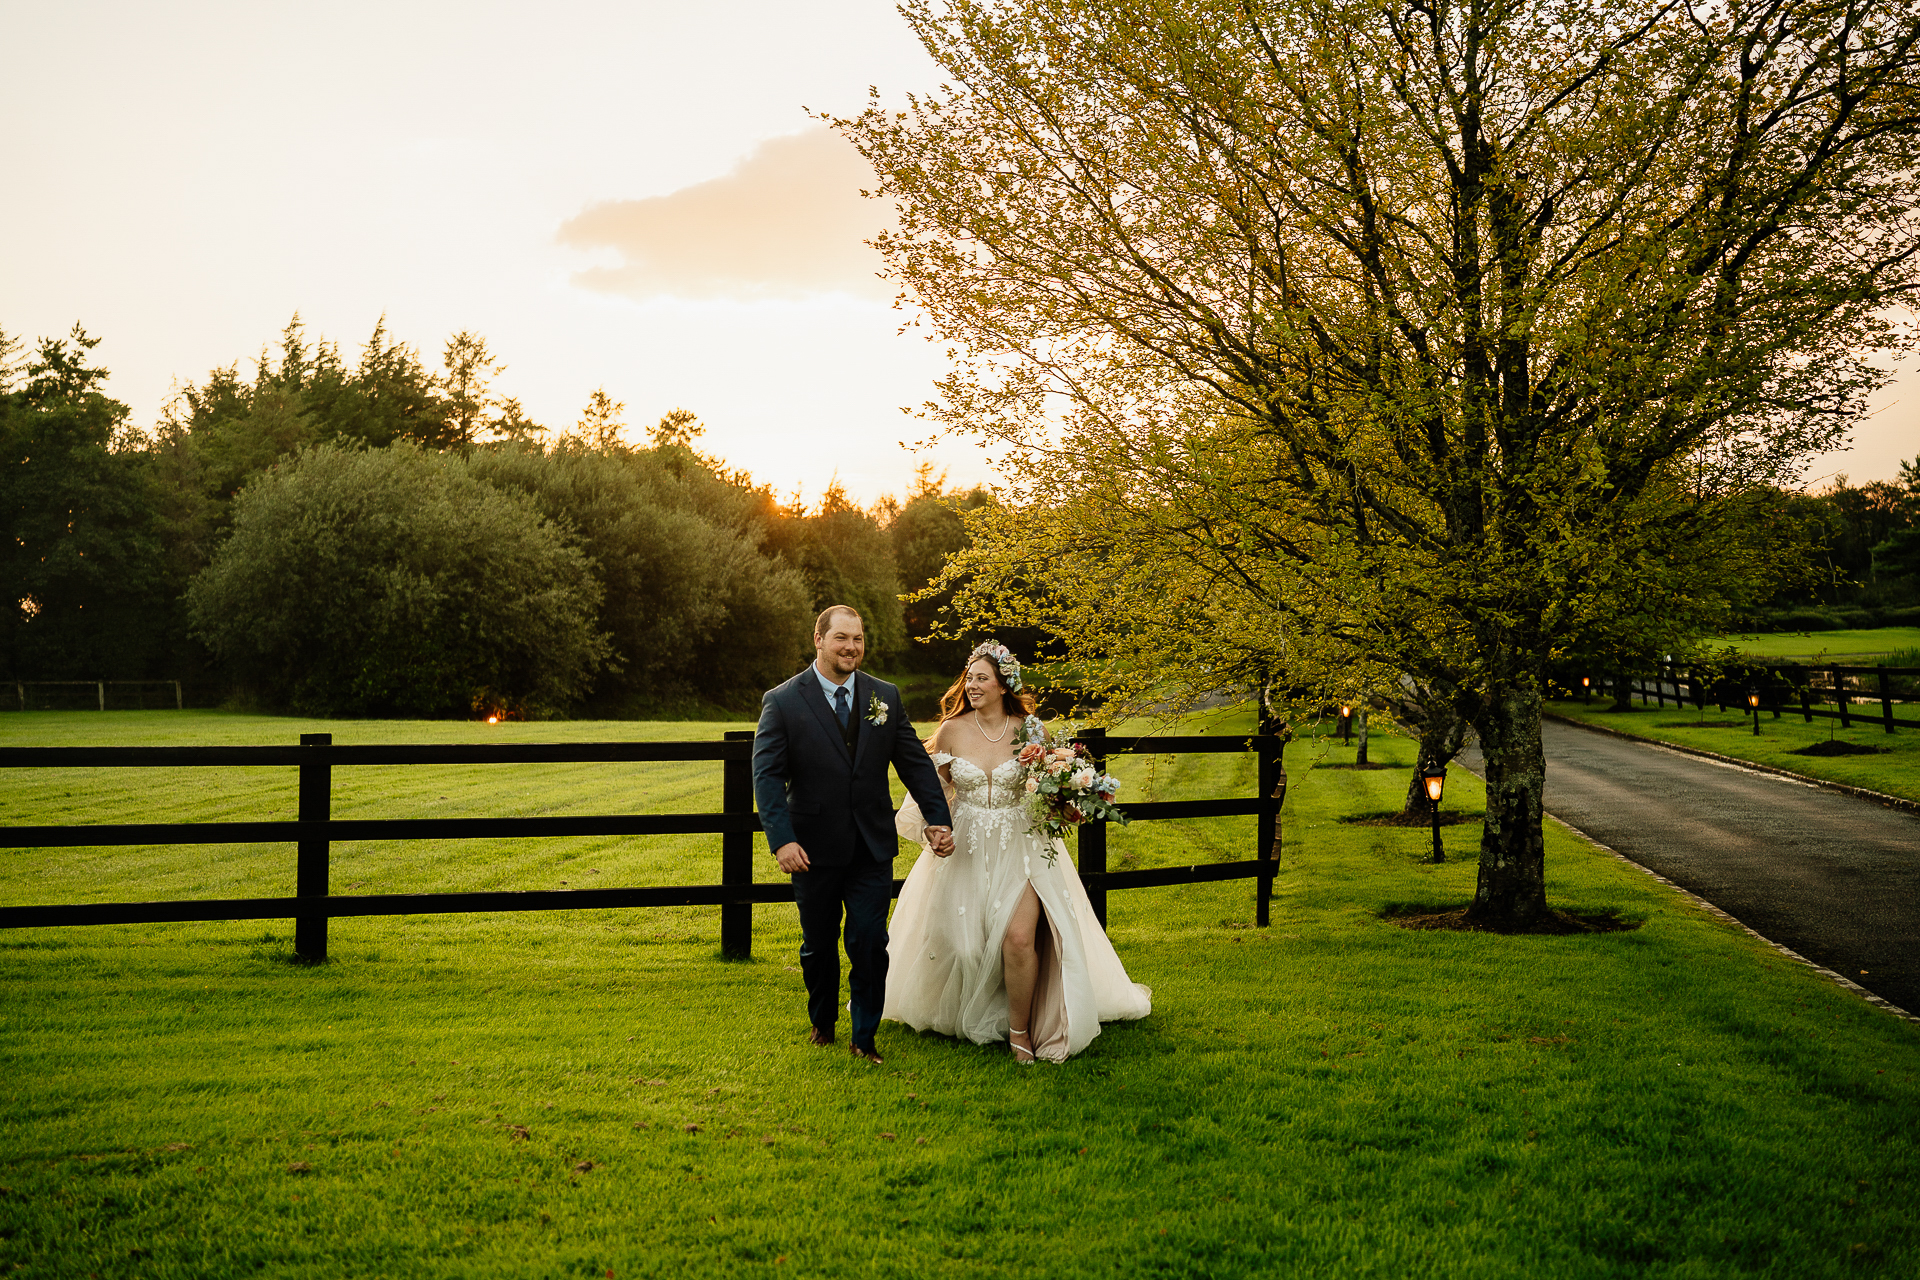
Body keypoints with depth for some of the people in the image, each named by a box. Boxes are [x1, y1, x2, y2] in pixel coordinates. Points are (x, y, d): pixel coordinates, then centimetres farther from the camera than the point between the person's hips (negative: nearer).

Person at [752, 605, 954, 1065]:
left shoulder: (886, 697, 4)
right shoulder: (782, 702, -6)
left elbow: (915, 763, 6)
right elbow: (767, 775, -11)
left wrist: (939, 818, -2)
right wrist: (781, 839, -22)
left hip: (873, 849, 1)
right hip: (814, 849, -1)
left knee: (870, 944, -1)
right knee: (818, 945, 15)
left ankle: (865, 1037, 14)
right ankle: (822, 1022, 37)